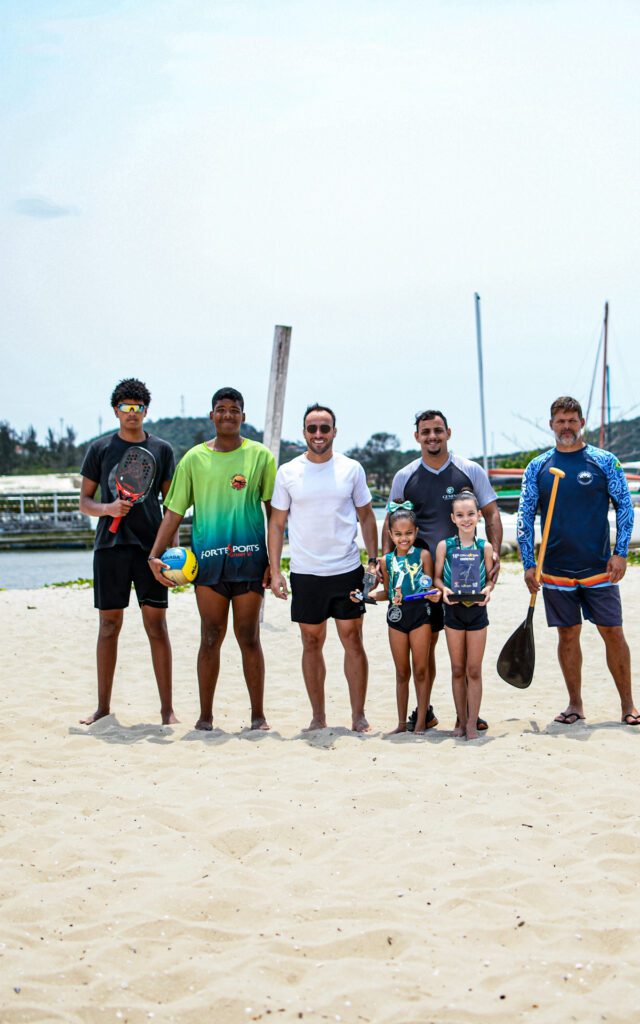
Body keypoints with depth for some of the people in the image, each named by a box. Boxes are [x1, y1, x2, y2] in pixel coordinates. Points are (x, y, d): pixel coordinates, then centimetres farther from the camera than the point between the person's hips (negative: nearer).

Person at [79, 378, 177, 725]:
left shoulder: (161, 449, 8)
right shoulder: (100, 449, 7)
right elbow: (84, 501, 8)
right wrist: (108, 508, -12)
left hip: (150, 547, 0)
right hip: (110, 546, 0)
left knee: (157, 625, -1)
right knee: (109, 625, 4)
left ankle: (167, 709, 4)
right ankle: (103, 707, 14)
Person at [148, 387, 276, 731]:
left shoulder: (260, 456, 4)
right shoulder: (194, 458, 6)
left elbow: (274, 512, 6)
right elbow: (174, 511, 7)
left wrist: (275, 560, 0)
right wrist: (155, 555, -3)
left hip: (250, 559, -1)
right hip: (208, 559, 1)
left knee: (249, 638, 3)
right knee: (210, 638, 4)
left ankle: (258, 715, 13)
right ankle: (205, 716, 12)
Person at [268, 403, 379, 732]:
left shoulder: (351, 469, 3)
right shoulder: (288, 473, 2)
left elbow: (366, 516, 11)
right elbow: (276, 523, 5)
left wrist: (373, 559, 2)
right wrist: (275, 571, -1)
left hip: (347, 570, 0)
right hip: (305, 573, 0)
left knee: (352, 640, 0)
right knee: (312, 644, 7)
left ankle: (358, 715, 8)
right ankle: (318, 716, 16)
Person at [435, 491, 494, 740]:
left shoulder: (485, 547, -2)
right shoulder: (445, 546, -2)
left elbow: (490, 578, 4)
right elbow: (437, 577, 3)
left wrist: (487, 589, -17)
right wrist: (444, 589, -17)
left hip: (477, 610, 0)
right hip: (453, 610, 0)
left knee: (474, 670, 3)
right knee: (458, 670, 8)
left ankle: (472, 722, 9)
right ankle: (461, 719, 19)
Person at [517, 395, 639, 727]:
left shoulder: (604, 461, 1)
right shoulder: (537, 468, 5)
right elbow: (525, 517, 6)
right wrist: (528, 564, -1)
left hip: (599, 568, -1)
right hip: (556, 571, 2)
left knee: (613, 633, -1)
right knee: (567, 635, 7)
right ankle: (575, 705, 17)